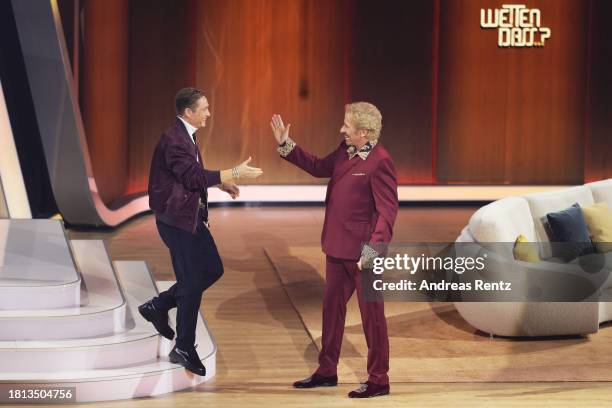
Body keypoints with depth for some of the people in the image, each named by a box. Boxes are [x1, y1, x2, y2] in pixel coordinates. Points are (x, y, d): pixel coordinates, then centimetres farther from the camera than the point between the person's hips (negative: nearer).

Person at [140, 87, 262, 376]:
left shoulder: (185, 136, 11)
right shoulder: (174, 139, -21)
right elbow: (193, 177, -29)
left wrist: (221, 183, 10)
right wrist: (235, 173, -27)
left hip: (191, 215, 10)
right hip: (177, 218, -10)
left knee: (212, 270, 13)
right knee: (193, 282, -3)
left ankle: (158, 306, 24)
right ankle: (184, 349, 9)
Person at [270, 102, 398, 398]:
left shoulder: (379, 162, -18)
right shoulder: (345, 151, 7)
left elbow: (387, 210, -21)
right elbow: (318, 167, 22)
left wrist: (373, 249, -28)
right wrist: (286, 145, 15)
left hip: (363, 252, -9)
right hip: (338, 247, 9)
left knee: (371, 314, 2)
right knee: (332, 307, 17)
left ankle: (378, 380, 11)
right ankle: (327, 371, 30)